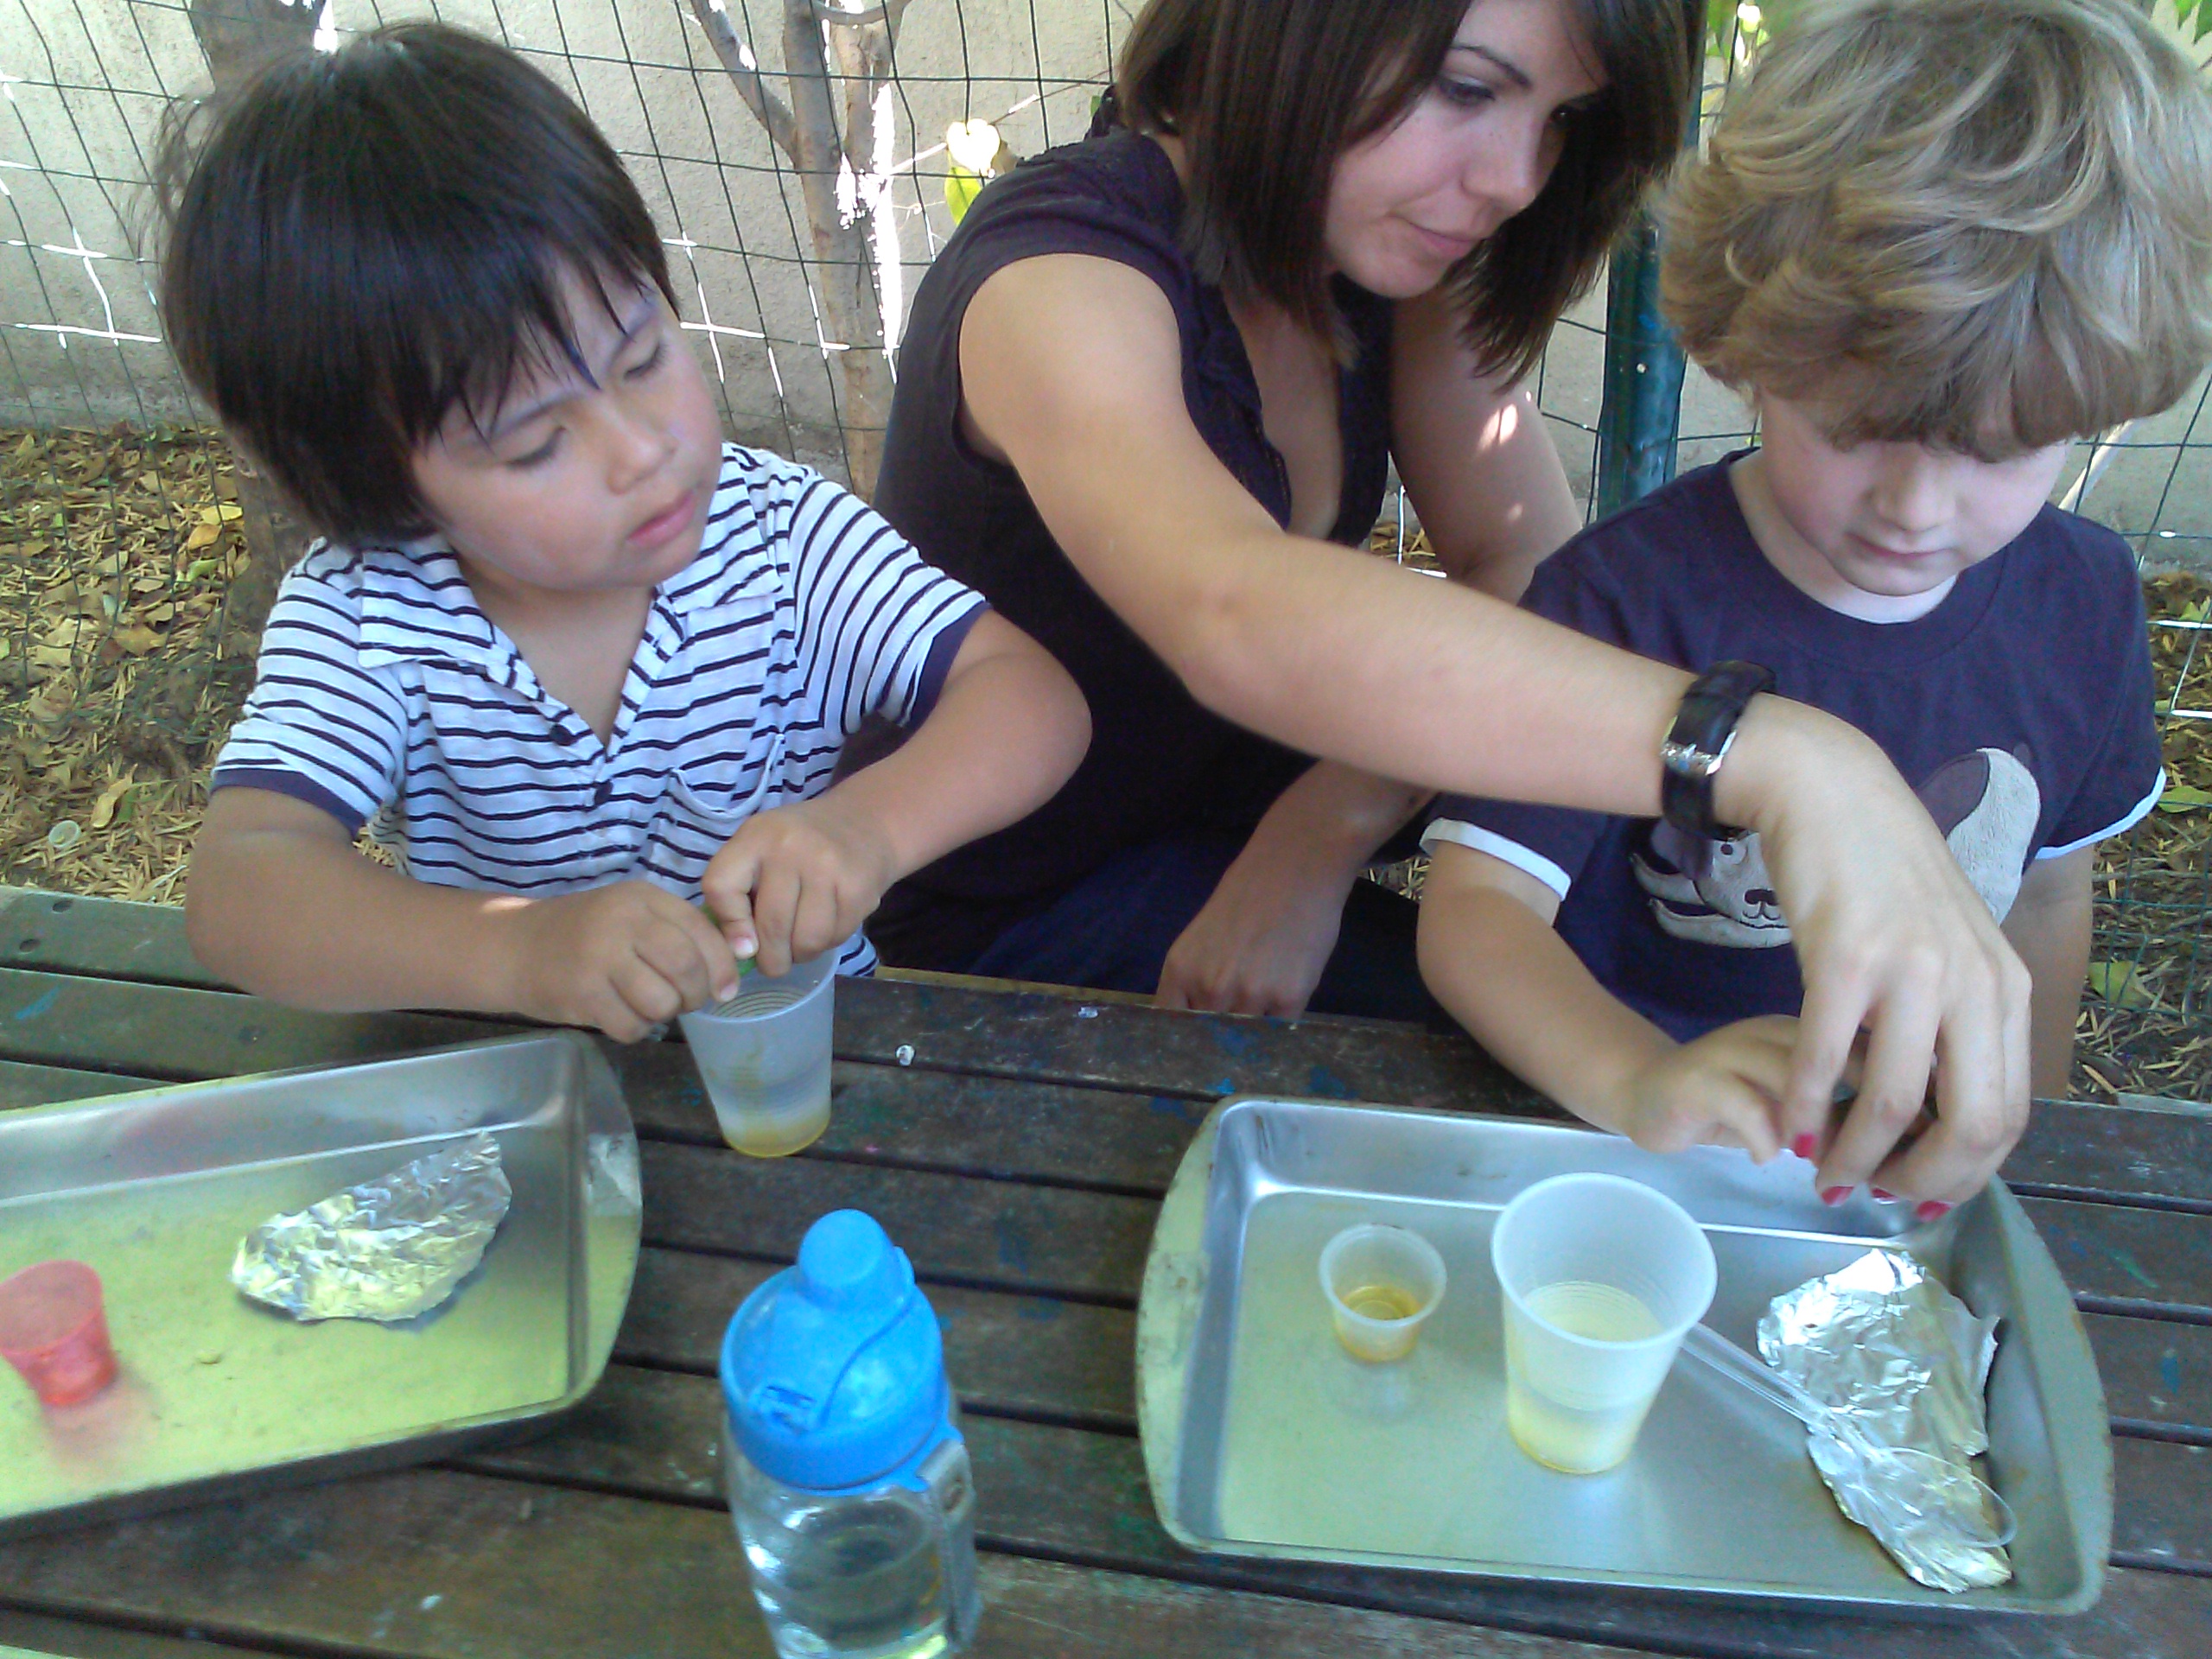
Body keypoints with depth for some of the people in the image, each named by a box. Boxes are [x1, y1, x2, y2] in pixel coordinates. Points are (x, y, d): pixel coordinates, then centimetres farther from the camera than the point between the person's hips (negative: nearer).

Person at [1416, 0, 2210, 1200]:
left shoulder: (2083, 601, -2)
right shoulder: (1632, 597, -20)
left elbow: (2050, 888, 13)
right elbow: (1476, 904, -26)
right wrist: (1639, 1082, -44)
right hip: (1618, 1139, -4)